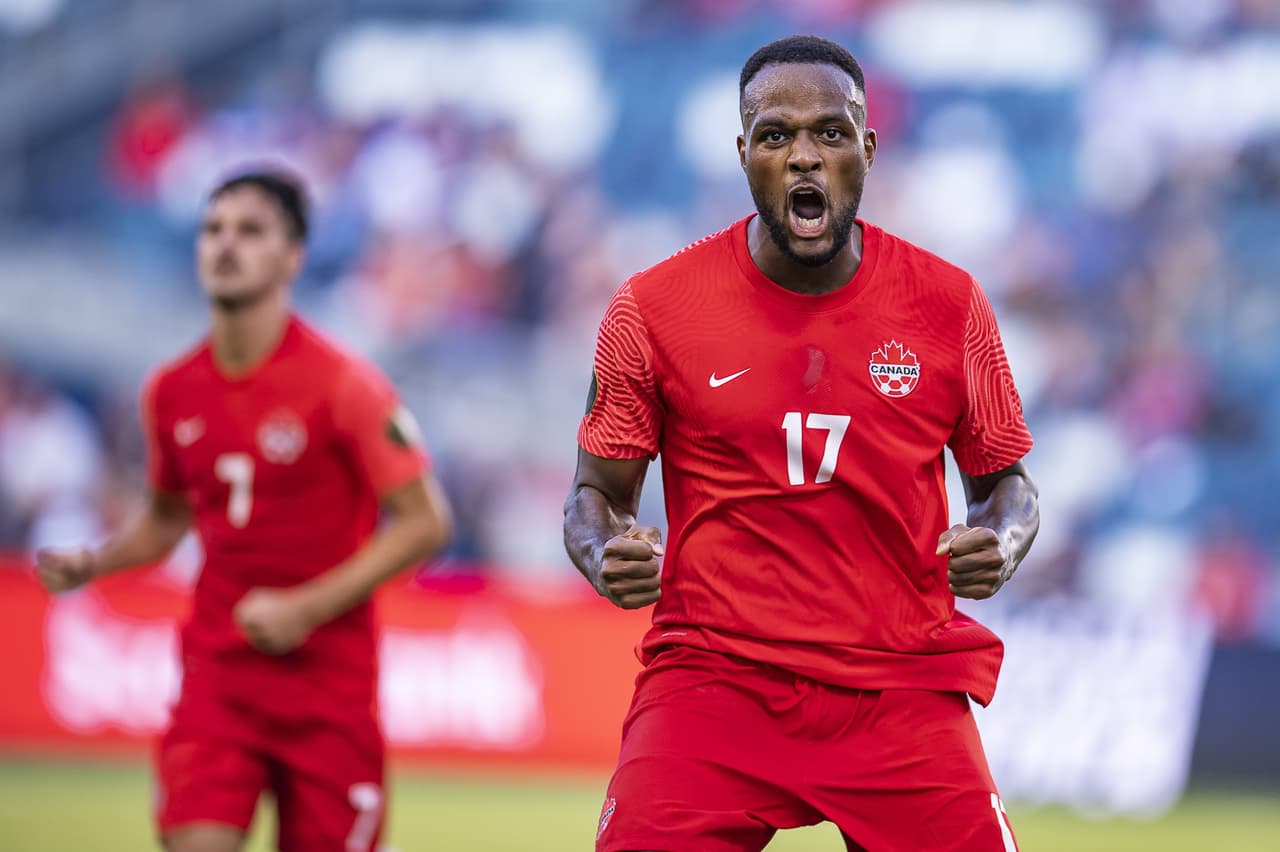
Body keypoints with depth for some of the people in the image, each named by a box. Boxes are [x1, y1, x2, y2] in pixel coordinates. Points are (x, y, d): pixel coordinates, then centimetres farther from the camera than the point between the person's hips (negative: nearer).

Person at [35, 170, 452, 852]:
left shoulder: (342, 383, -9)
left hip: (327, 676, -3)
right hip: (217, 672, 3)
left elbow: (424, 522, -9)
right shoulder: (171, 392, 6)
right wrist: (92, 564, 3)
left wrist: (308, 608, -17)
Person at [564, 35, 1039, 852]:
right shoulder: (652, 308, 0)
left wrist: (1000, 545, -8)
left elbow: (1006, 480, 15)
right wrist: (605, 556, -13)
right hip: (710, 682, -1)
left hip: (903, 685, 1)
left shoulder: (949, 305, 4)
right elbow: (599, 490, 9)